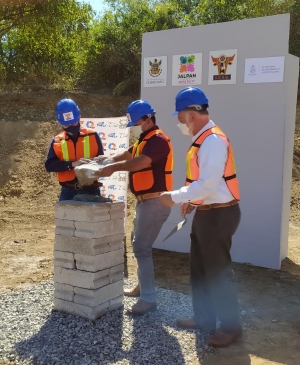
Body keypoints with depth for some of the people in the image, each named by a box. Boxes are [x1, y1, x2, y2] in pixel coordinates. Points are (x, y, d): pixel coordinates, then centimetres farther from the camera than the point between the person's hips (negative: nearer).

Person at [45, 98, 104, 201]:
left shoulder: (93, 136, 2)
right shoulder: (57, 142, 4)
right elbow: (49, 165, -7)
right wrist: (72, 164, -20)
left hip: (91, 190, 0)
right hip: (68, 192, 1)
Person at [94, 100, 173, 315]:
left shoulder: (158, 140, -16)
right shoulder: (145, 140, 17)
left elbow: (140, 162, -31)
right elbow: (126, 155, 13)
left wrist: (113, 167, -27)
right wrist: (104, 160, -1)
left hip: (155, 201, -11)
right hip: (145, 200, 11)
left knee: (142, 247, -11)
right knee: (138, 243, 20)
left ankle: (149, 299, -6)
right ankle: (142, 286, 35)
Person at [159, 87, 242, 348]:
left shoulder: (213, 140, -21)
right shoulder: (202, 139, 10)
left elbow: (208, 184, -27)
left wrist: (174, 197, -18)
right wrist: (191, 200, 9)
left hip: (219, 215, -10)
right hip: (206, 213, 10)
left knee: (218, 272, 2)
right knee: (200, 269, 18)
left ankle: (231, 327, 19)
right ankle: (204, 318, 34)